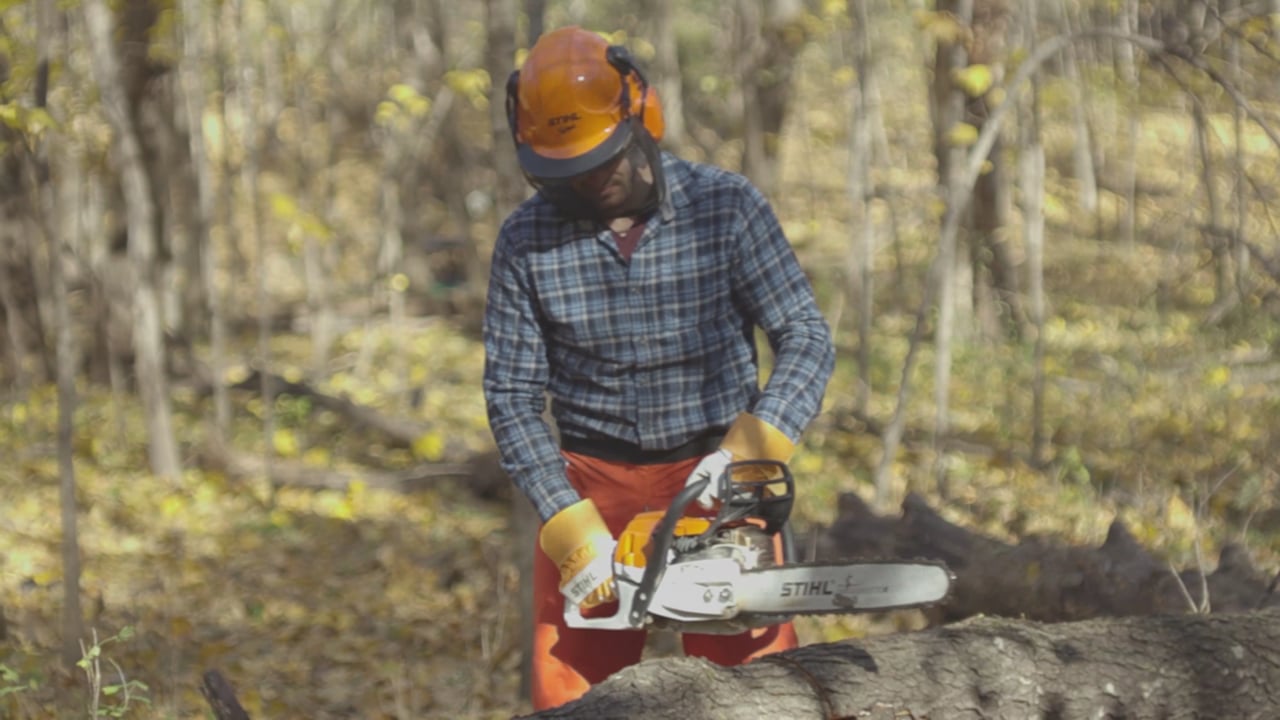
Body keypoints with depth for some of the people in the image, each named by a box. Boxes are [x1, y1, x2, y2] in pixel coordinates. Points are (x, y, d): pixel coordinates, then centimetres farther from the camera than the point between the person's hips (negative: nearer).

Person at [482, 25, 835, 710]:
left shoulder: (726, 207, -8)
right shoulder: (526, 240, -6)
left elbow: (805, 338, -7)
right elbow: (513, 397, -4)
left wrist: (751, 448, -23)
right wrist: (573, 532, -14)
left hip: (715, 478, -1)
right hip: (589, 487, 1)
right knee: (568, 701, 1)